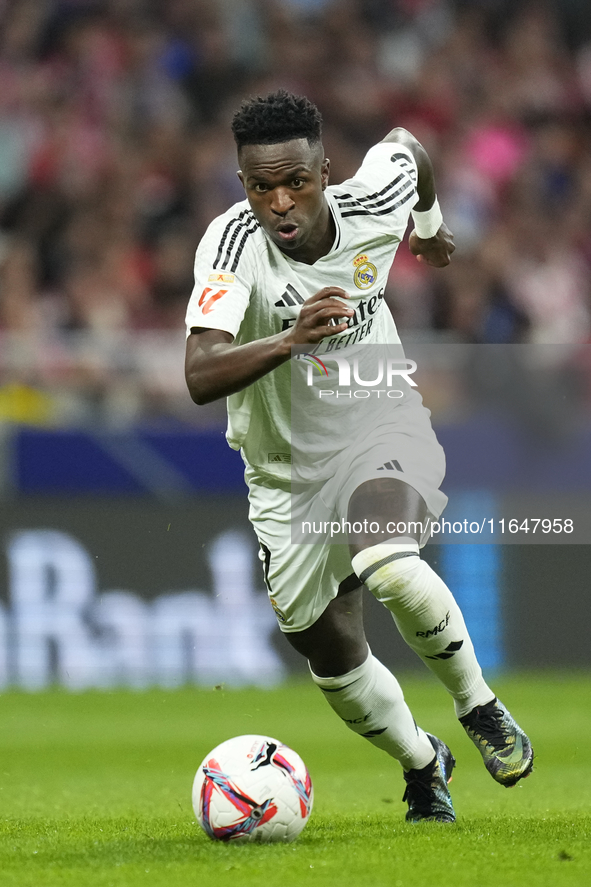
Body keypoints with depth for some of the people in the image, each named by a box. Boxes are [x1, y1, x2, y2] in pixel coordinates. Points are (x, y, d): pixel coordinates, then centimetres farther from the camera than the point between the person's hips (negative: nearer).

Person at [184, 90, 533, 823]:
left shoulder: (372, 204, -18)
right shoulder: (232, 244, -26)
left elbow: (404, 147, 9)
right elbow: (200, 378, -40)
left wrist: (430, 226, 27)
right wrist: (290, 339, -56)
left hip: (382, 426, -1)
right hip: (287, 472, 1)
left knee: (387, 564, -34)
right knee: (335, 661, 11)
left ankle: (478, 706, -10)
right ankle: (423, 766, 41)